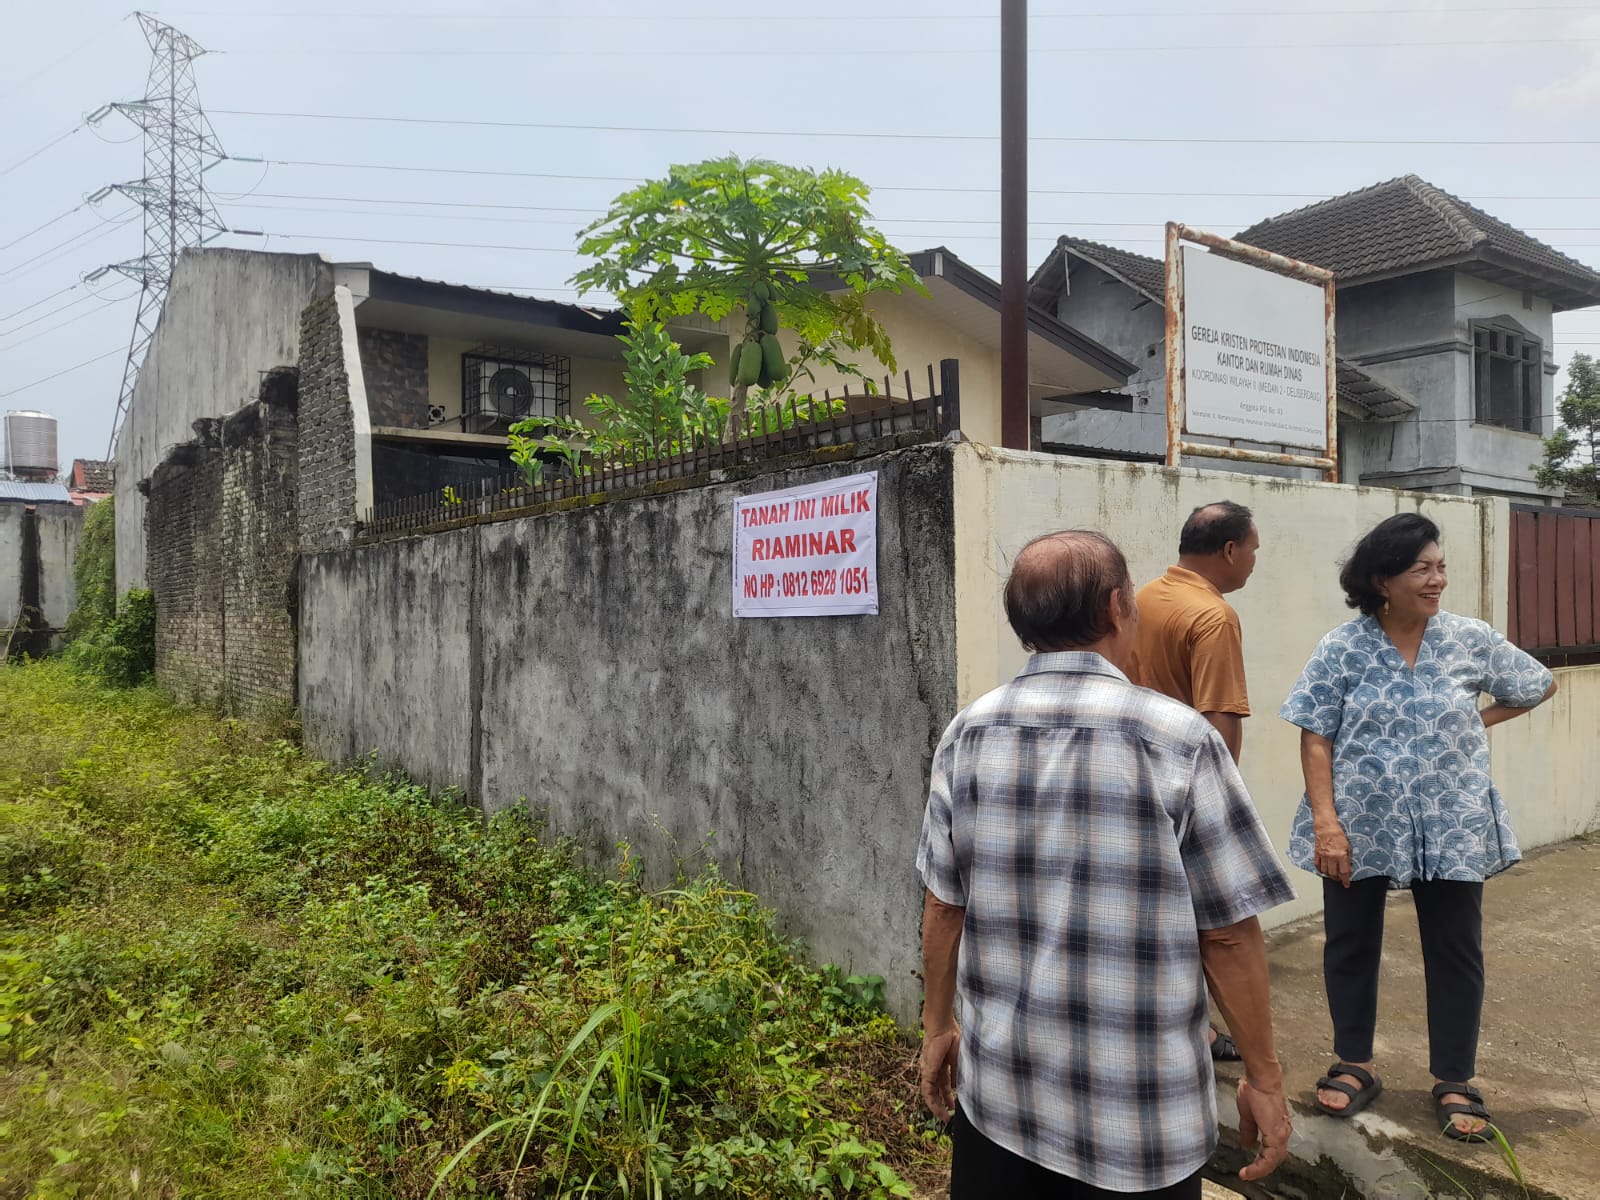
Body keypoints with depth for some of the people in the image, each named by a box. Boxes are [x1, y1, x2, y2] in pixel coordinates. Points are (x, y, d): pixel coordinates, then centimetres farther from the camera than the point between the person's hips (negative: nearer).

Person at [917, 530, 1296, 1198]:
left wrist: (937, 1028, 14)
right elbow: (1230, 934, -10)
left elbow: (943, 907, 1)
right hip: (1139, 1112, -2)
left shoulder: (966, 735, -6)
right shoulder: (1180, 740, -15)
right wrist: (1264, 1078, 3)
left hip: (997, 1088, 3)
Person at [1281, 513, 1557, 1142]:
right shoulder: (1341, 649, -7)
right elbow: (1315, 738, -8)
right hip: (1360, 828, -1)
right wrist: (1325, 820, -15)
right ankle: (1355, 1065, 30)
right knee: (1351, 946, 11)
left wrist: (1478, 720, 3)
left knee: (1456, 952, 9)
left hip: (1452, 831, 1)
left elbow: (1539, 685, 14)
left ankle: (1454, 1083, 26)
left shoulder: (1472, 640, -2)